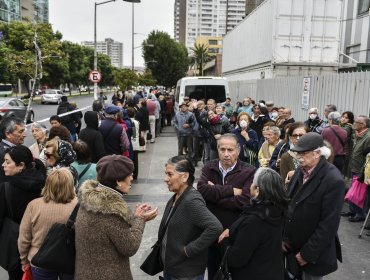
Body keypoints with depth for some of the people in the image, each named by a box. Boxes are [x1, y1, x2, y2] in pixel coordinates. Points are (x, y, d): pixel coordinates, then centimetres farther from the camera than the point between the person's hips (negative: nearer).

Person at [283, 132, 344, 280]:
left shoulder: (333, 180, -22)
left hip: (314, 252, -6)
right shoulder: (301, 170, -1)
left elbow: (329, 223, -21)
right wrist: (283, 236, 3)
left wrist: (308, 254, -16)